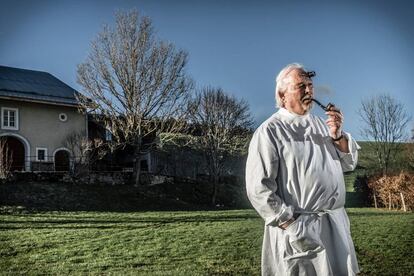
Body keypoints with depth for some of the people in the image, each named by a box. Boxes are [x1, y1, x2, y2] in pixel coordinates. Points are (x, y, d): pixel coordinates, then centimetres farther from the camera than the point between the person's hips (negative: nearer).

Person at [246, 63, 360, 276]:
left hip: (336, 225, 7)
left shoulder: (320, 124, 12)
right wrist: (293, 227, -18)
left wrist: (337, 135, -5)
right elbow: (259, 188, -15)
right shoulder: (269, 132, -10)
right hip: (298, 231, -6)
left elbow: (348, 163, 13)